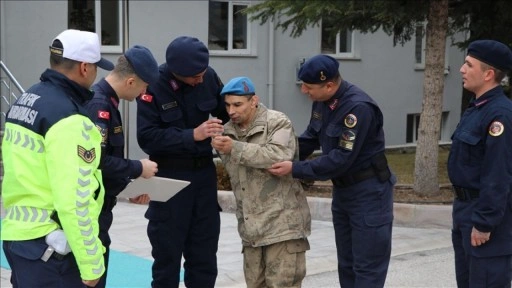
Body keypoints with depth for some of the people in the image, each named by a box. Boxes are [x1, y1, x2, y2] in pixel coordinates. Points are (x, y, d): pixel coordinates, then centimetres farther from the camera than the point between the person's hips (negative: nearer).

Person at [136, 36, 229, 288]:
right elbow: (146, 137, -20)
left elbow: (227, 112, 10)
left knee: (204, 251, 13)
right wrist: (191, 135, -25)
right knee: (167, 251, 6)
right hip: (170, 177, -4)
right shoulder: (153, 85, -16)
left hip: (204, 172, 4)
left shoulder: (209, 76, -5)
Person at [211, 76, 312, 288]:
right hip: (251, 225, 7)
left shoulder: (277, 122, -7)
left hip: (282, 223, -7)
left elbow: (280, 156, -25)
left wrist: (235, 148, -24)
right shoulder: (227, 132, 12)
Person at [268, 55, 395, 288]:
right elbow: (311, 138, 11)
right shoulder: (322, 101, 0)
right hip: (341, 190, 9)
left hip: (368, 193, -9)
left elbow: (340, 159, -28)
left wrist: (295, 169, -25)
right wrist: (284, 158, -4)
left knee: (367, 268, -3)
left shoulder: (358, 108, -27)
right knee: (347, 264, 17)